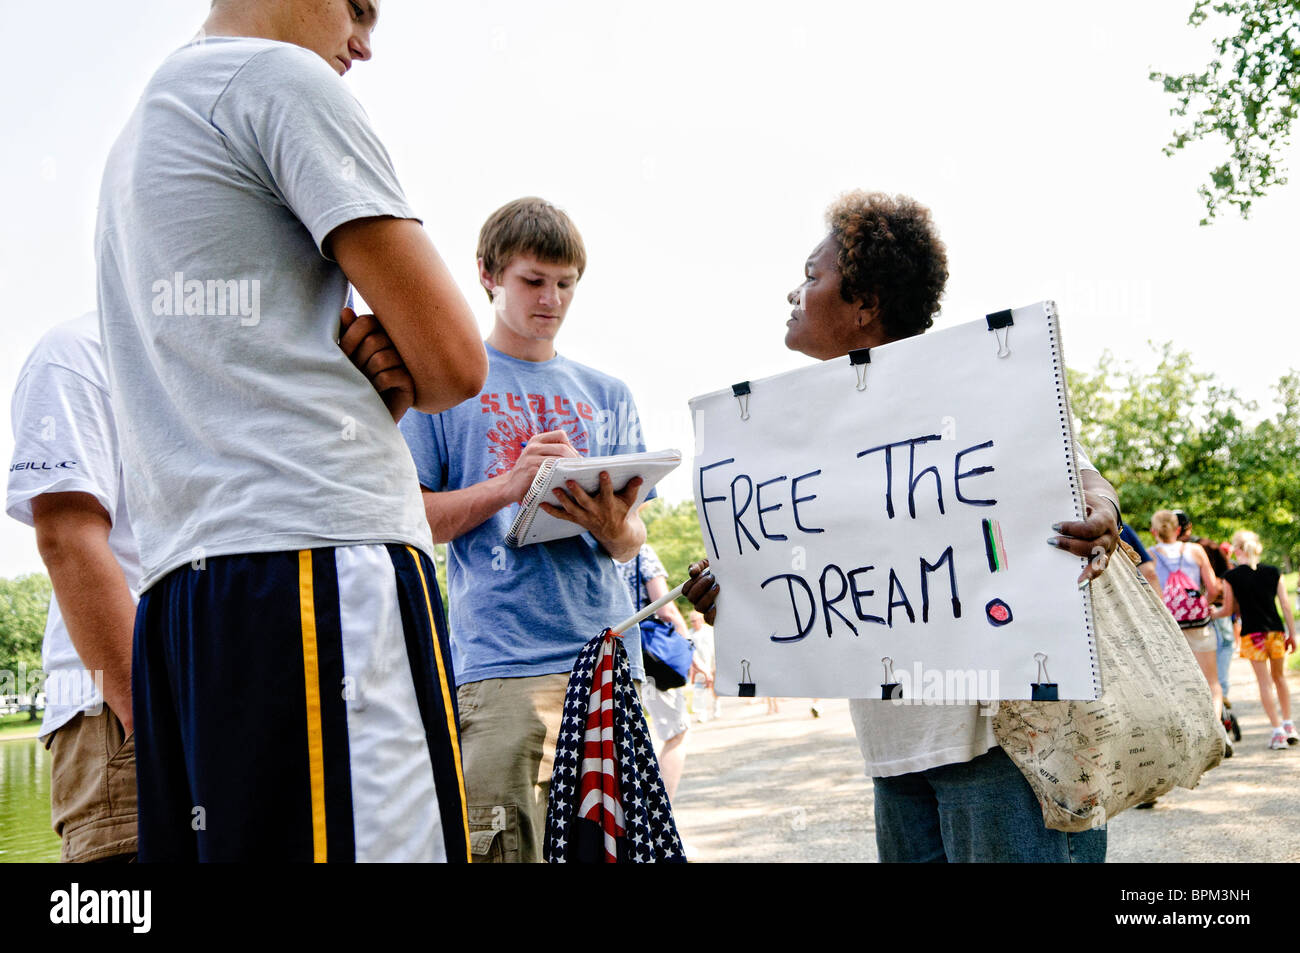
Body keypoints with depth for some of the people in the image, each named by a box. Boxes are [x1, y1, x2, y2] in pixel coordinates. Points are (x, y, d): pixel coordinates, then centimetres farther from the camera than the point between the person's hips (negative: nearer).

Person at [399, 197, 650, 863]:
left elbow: (632, 542, 15)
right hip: (501, 662, -3)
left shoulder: (607, 396, 18)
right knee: (505, 849, -8)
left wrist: (612, 524, -9)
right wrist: (513, 482, -12)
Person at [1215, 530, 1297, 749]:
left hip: (1252, 634, -3)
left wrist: (1213, 612, 19)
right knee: (1279, 676, 20)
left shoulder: (1231, 577, -6)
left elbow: (1228, 610, -2)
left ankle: (1278, 731, -1)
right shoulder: (1273, 572, 2)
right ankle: (1288, 725, 25)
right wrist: (1292, 633, 9)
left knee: (1265, 682, 2)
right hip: (1276, 631, 3)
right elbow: (1286, 605, 2)